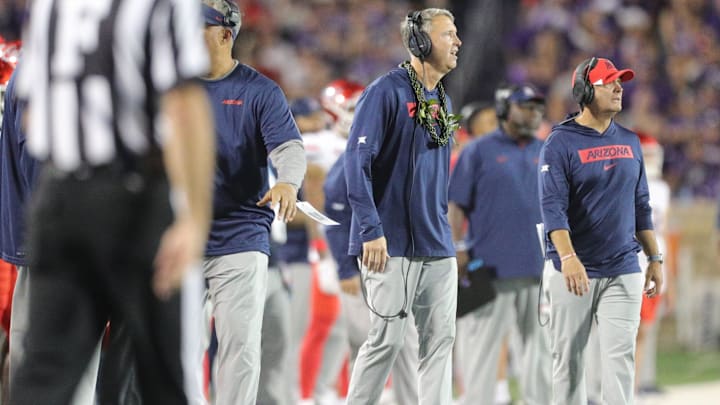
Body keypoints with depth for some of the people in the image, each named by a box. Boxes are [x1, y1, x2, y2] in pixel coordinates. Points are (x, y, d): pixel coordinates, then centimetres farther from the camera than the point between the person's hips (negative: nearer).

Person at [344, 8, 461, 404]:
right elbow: (356, 162, -15)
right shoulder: (387, 92, -10)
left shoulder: (442, 102, 15)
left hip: (437, 247, 7)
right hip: (393, 245, -7)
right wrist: (371, 231, -20)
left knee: (440, 340, 3)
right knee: (387, 339, -6)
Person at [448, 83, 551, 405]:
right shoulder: (479, 151, 2)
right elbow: (456, 205, -1)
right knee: (483, 344, -2)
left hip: (539, 267, 4)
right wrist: (457, 248, -10)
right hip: (491, 267, -4)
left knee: (540, 345, 5)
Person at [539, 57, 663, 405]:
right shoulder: (560, 143, -6)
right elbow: (553, 207, -16)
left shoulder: (629, 141, 11)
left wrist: (655, 258, 13)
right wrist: (568, 257, -29)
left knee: (620, 357, -6)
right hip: (573, 271, -4)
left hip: (623, 272, 4)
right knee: (568, 358, 3)